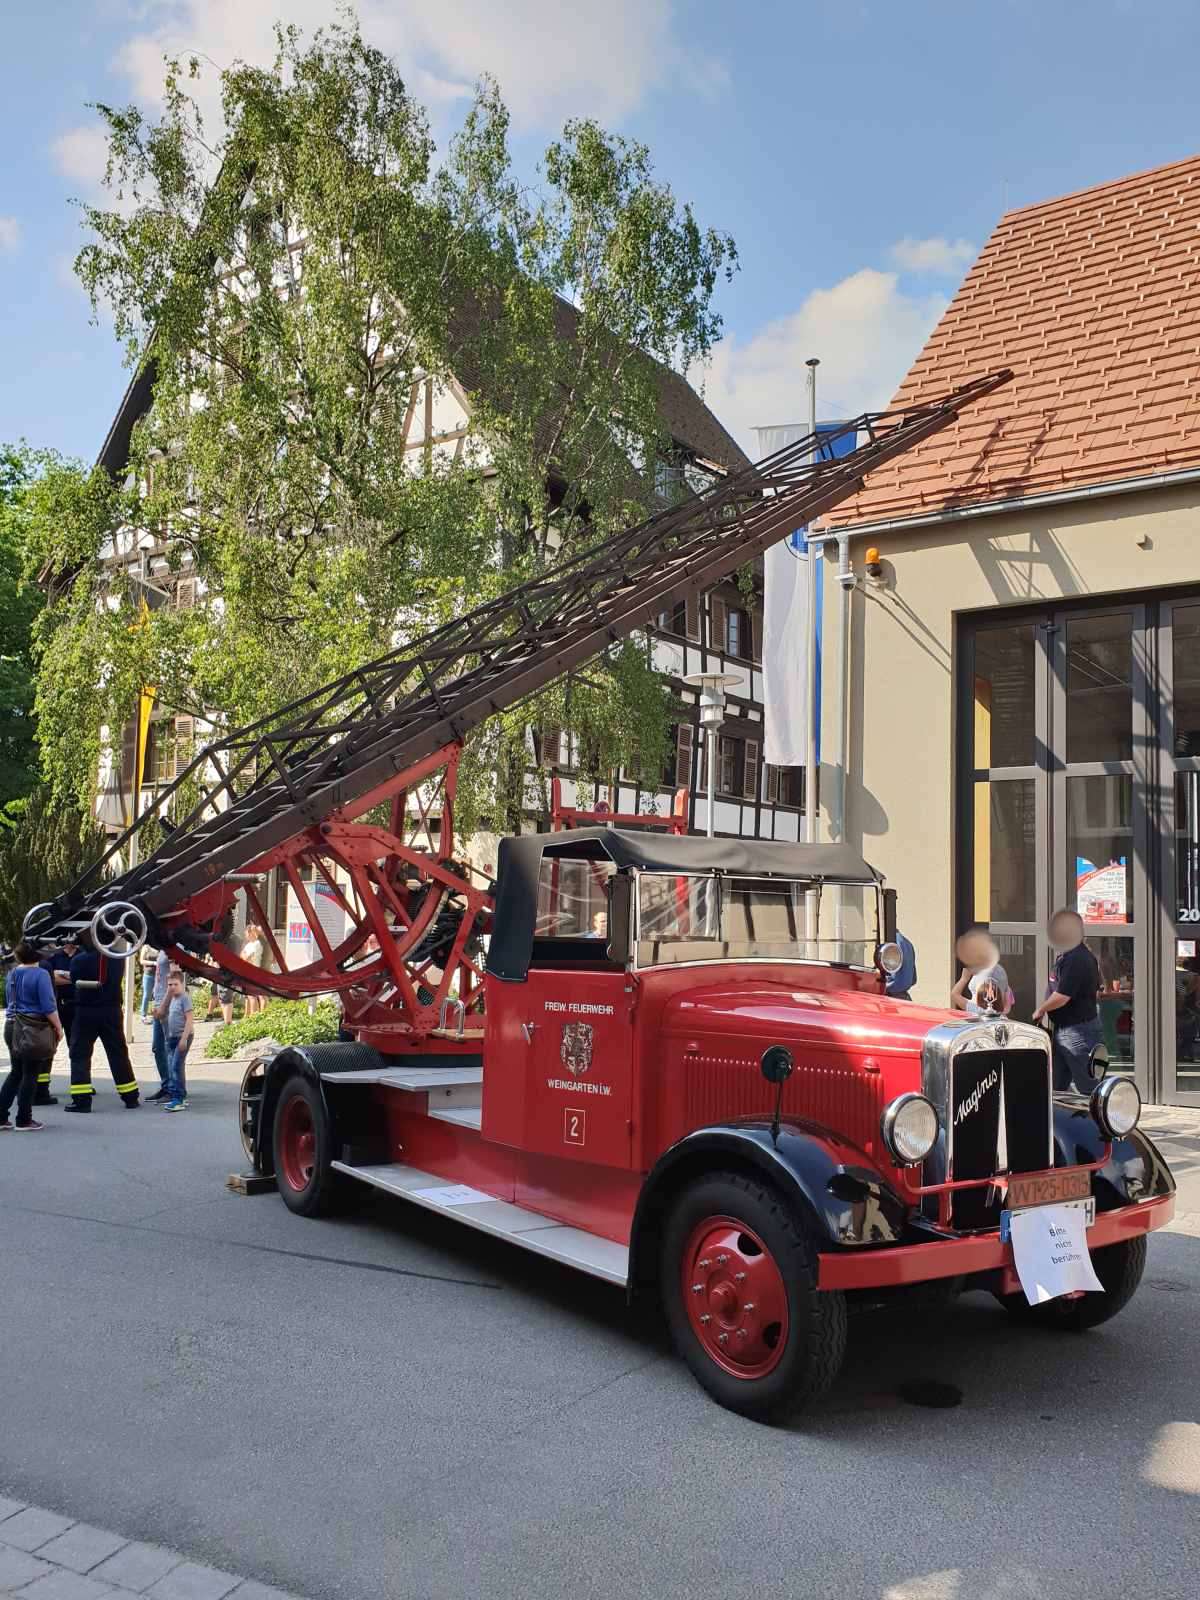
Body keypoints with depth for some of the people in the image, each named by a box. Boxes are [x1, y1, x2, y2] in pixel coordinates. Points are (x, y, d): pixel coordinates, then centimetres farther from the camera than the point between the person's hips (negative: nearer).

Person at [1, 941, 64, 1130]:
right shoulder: (40, 974, -14)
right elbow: (48, 1006, -17)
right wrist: (58, 1028, -7)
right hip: (33, 1029, -7)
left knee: (16, 1072, 16)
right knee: (30, 1075, 1)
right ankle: (24, 1120, 6)